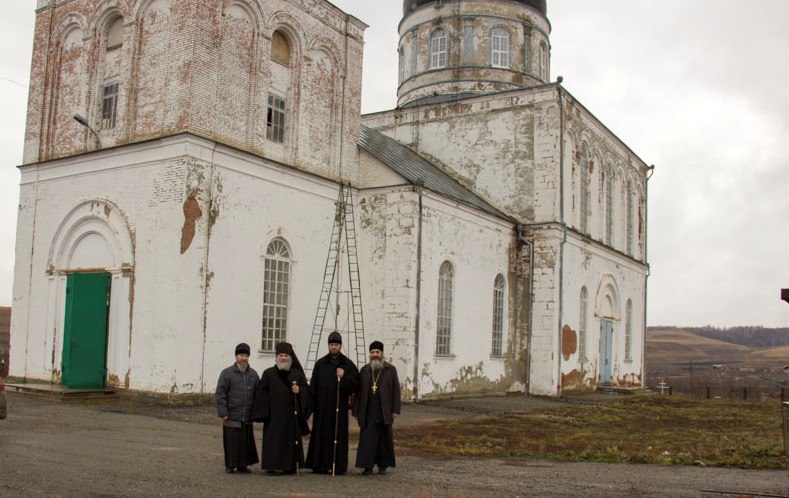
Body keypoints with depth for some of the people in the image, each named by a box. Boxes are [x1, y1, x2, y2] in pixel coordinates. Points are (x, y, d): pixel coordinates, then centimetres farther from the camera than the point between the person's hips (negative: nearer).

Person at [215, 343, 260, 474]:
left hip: (247, 418, 4)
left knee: (246, 442, 7)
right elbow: (220, 393, -5)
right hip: (232, 417, -4)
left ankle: (243, 464, 18)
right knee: (231, 442, 1)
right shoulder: (227, 373, -2)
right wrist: (223, 412, -10)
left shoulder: (253, 374, 11)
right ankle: (230, 465, 13)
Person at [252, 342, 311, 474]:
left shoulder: (297, 374, 10)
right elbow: (261, 393, 2)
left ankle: (290, 466, 10)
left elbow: (306, 389, 11)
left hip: (292, 413, 2)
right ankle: (271, 465, 5)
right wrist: (263, 412, -7)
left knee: (292, 439, 3)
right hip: (274, 414, -1)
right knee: (273, 440, -2)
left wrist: (299, 390, -12)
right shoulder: (268, 373, 5)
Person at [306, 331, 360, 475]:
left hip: (339, 407, -1)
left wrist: (344, 377, -16)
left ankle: (338, 465, 4)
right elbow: (313, 386, 7)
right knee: (320, 435, 2)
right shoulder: (320, 364, 9)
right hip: (322, 406, 1)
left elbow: (355, 383, 1)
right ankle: (320, 465, 8)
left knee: (338, 435, -2)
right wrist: (312, 405, 0)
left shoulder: (348, 364, 6)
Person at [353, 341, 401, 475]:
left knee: (384, 439, 6)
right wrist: (356, 411, 5)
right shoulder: (364, 370, 9)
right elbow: (359, 392, 9)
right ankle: (368, 466, 4)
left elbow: (396, 390, 0)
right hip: (368, 412, 1)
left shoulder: (390, 369, 3)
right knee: (367, 439, -2)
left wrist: (395, 410, -6)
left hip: (384, 412, -1)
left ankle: (383, 465, 18)